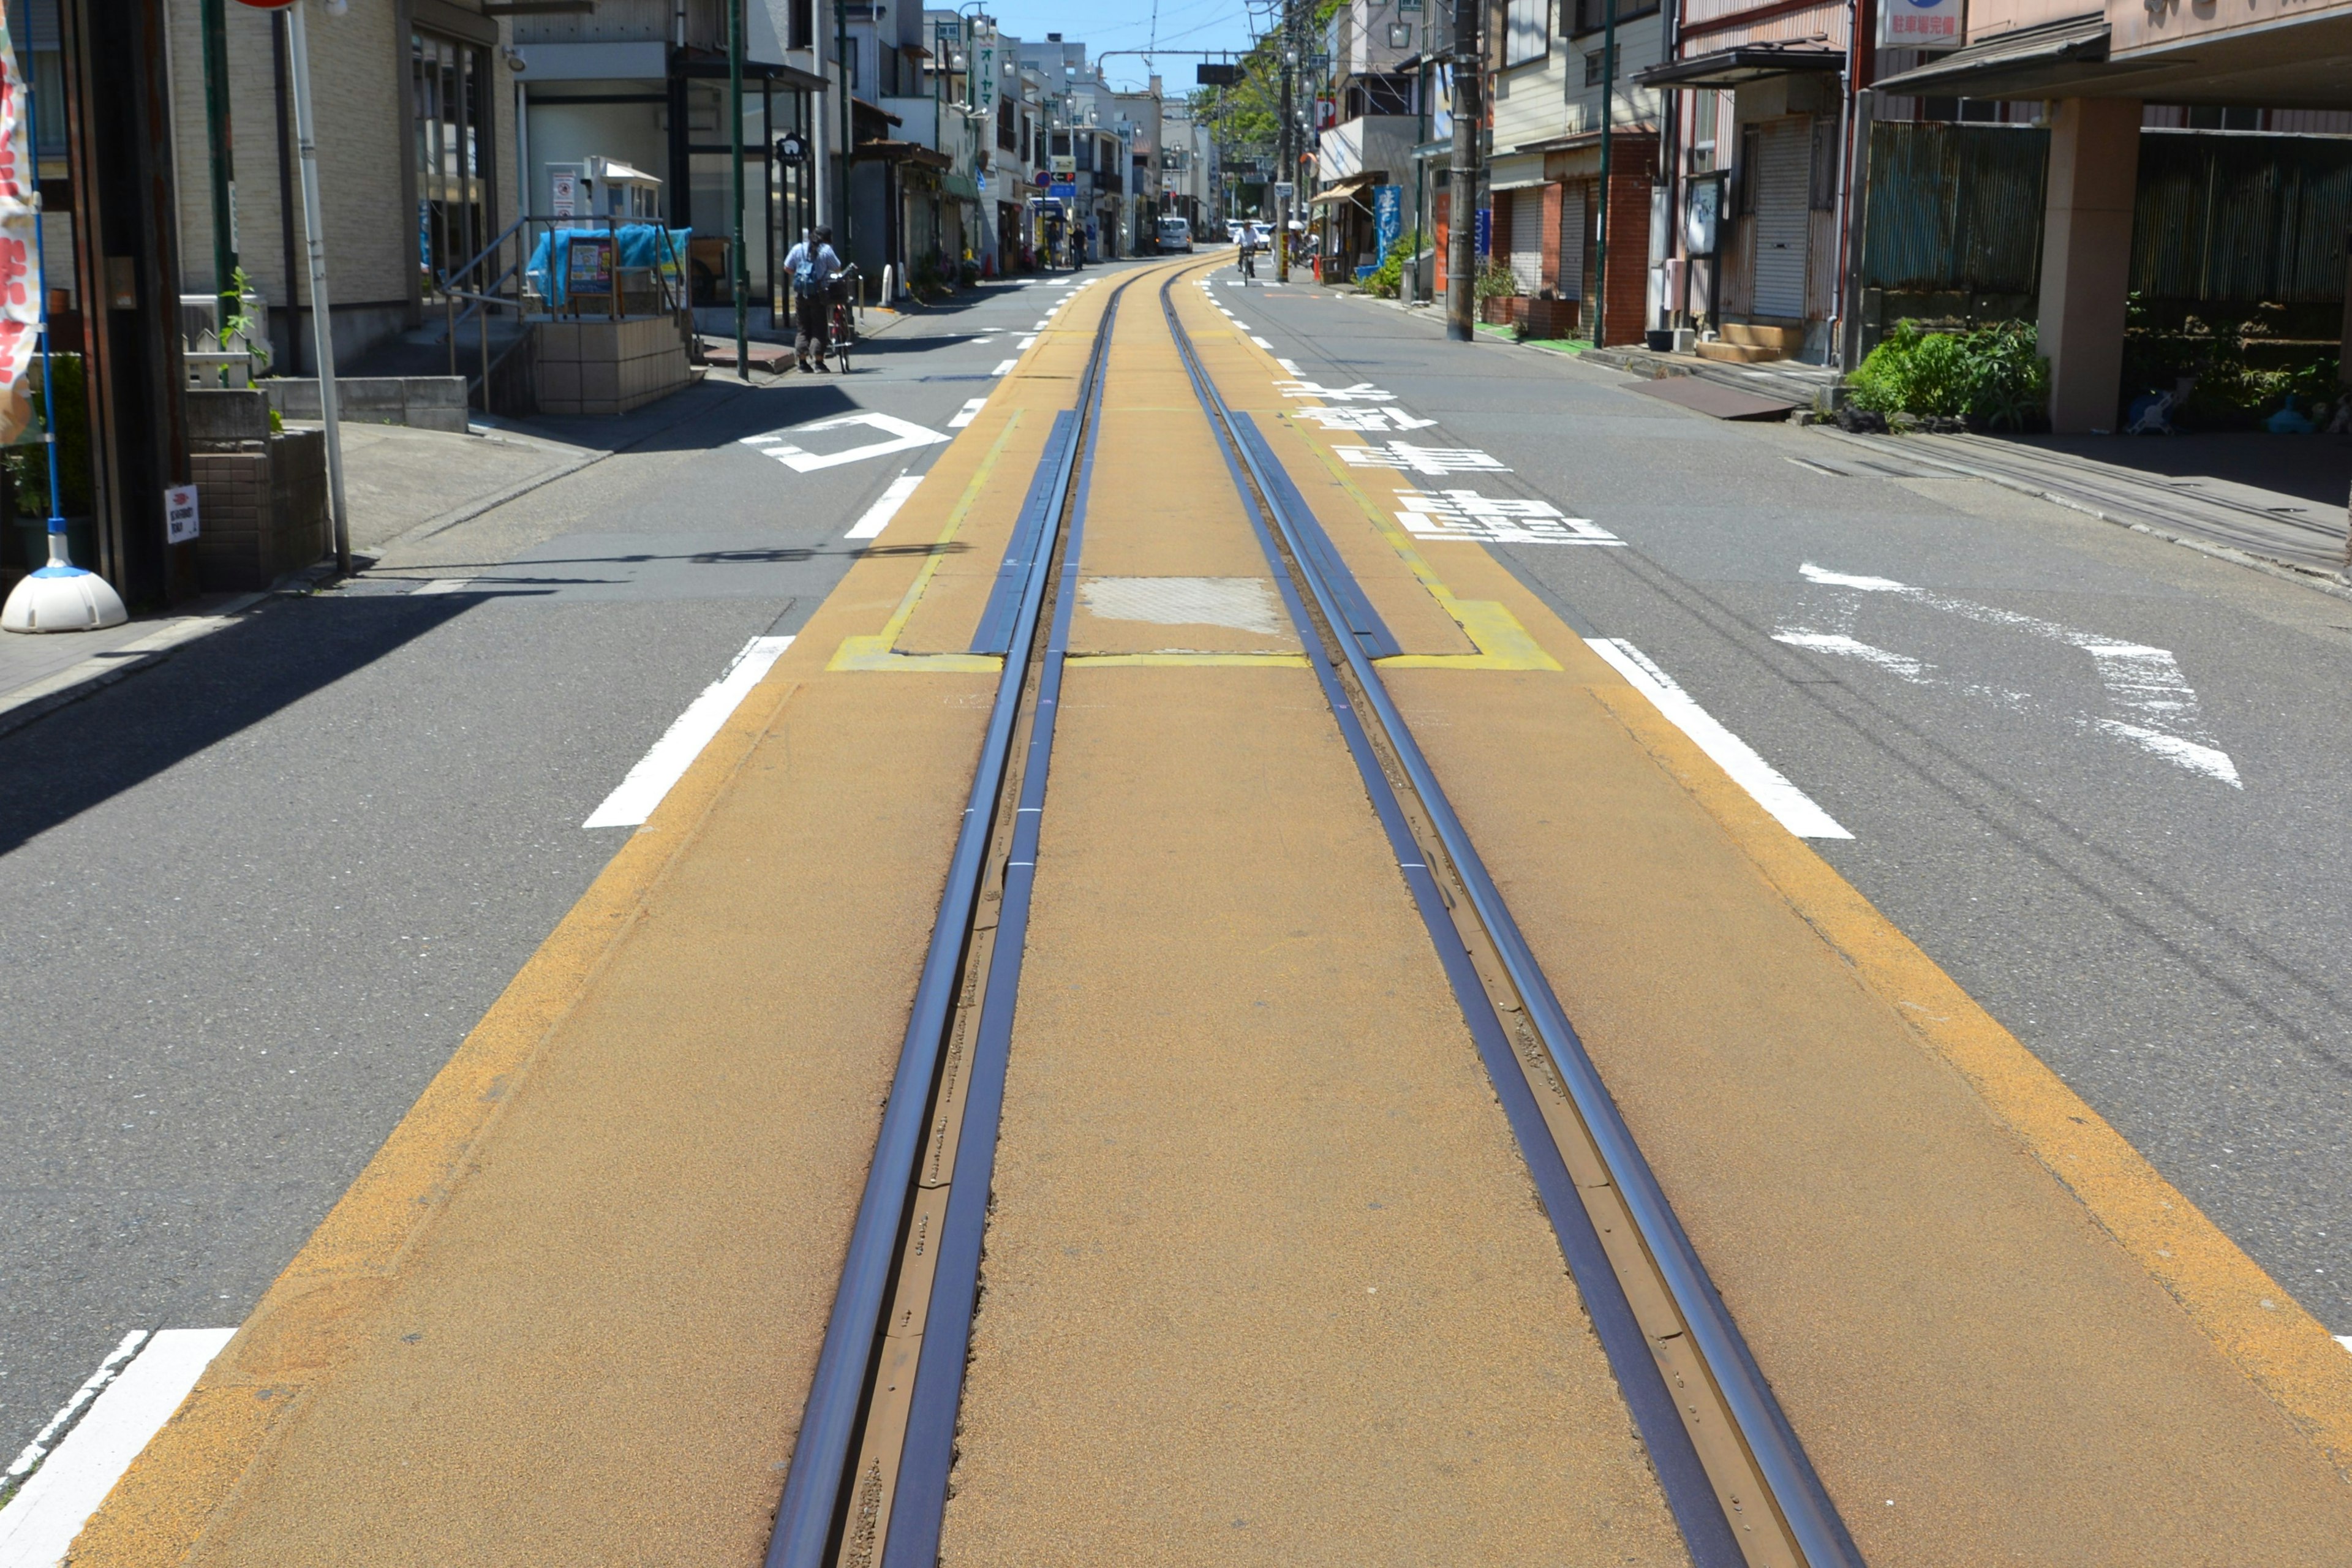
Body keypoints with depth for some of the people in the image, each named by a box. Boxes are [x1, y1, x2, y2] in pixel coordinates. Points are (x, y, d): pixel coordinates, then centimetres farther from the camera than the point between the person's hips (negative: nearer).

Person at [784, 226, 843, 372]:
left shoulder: (798, 249, 7)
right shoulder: (826, 250, -3)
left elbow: (787, 268, 10)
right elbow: (837, 269, 1)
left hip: (800, 293, 3)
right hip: (819, 293, -3)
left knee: (803, 328, 10)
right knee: (819, 328, 3)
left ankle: (803, 362, 6)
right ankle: (819, 362, -2)